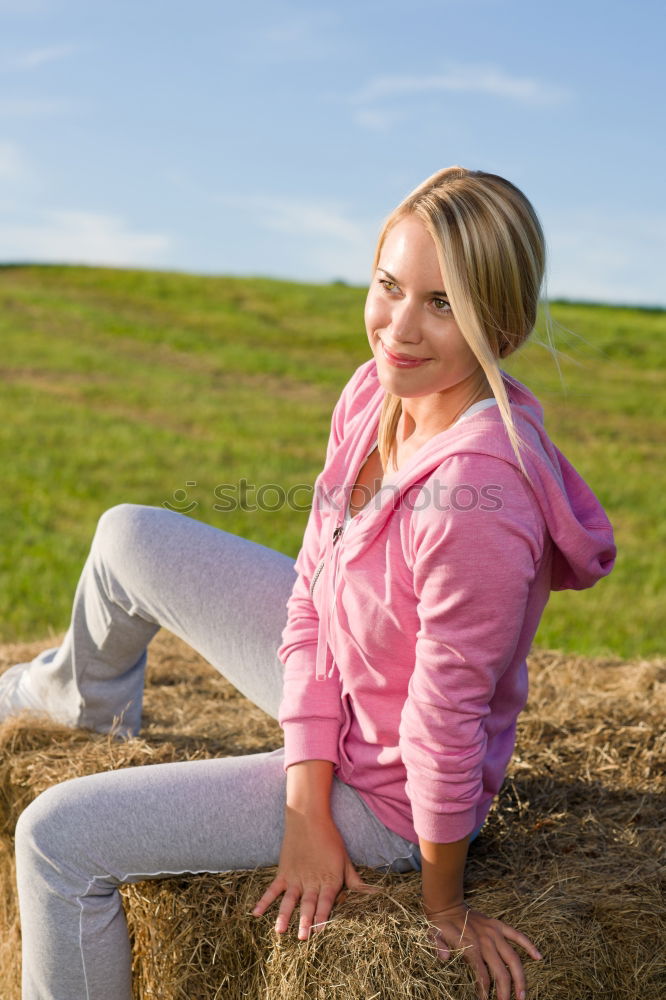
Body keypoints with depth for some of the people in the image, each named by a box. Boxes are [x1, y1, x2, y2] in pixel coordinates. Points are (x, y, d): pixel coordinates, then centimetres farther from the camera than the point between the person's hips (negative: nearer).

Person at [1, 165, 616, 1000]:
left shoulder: (479, 491, -39)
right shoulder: (377, 391, -13)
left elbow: (448, 728, -28)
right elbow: (311, 599, -9)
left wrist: (444, 911, -13)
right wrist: (307, 809, -14)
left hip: (382, 791, -7)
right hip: (336, 671, 7)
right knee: (127, 538, 16)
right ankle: (86, 701, 49)